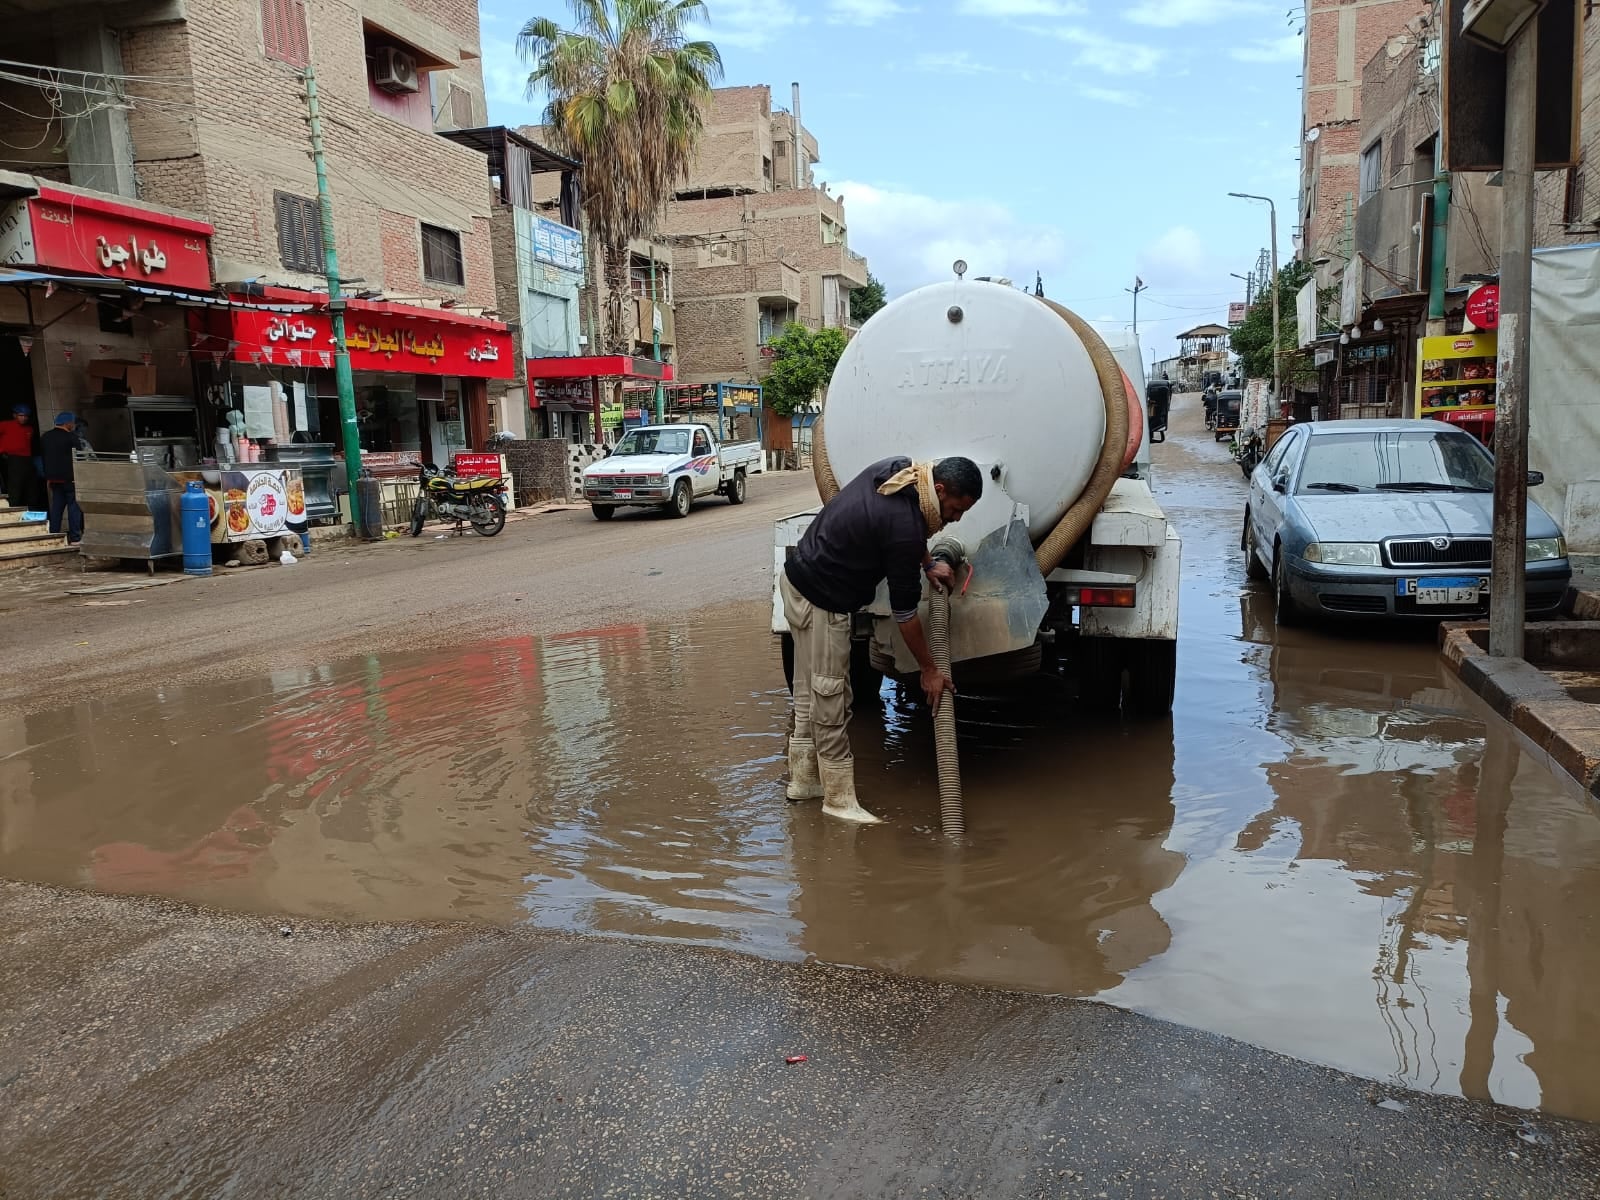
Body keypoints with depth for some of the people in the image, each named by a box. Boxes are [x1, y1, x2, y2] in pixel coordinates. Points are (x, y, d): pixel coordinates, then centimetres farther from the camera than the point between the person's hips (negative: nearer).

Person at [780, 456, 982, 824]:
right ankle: (839, 798, 8)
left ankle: (804, 779, 29)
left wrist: (928, 563, 12)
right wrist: (929, 670, -7)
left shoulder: (899, 469, -1)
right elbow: (904, 611, -18)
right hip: (822, 601, -10)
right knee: (831, 700, -2)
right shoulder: (904, 527, -27)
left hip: (796, 578, 10)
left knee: (808, 692, 17)